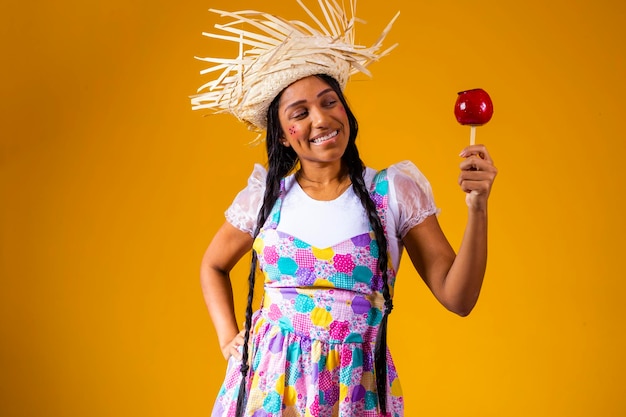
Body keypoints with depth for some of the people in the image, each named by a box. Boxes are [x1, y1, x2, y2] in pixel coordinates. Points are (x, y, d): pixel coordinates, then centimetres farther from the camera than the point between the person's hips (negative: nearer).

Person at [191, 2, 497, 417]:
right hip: (268, 382, 2)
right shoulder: (266, 194, 0)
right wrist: (228, 339, 6)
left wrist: (477, 208, -19)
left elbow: (458, 298, -9)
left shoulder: (394, 191, -5)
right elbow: (213, 266, 18)